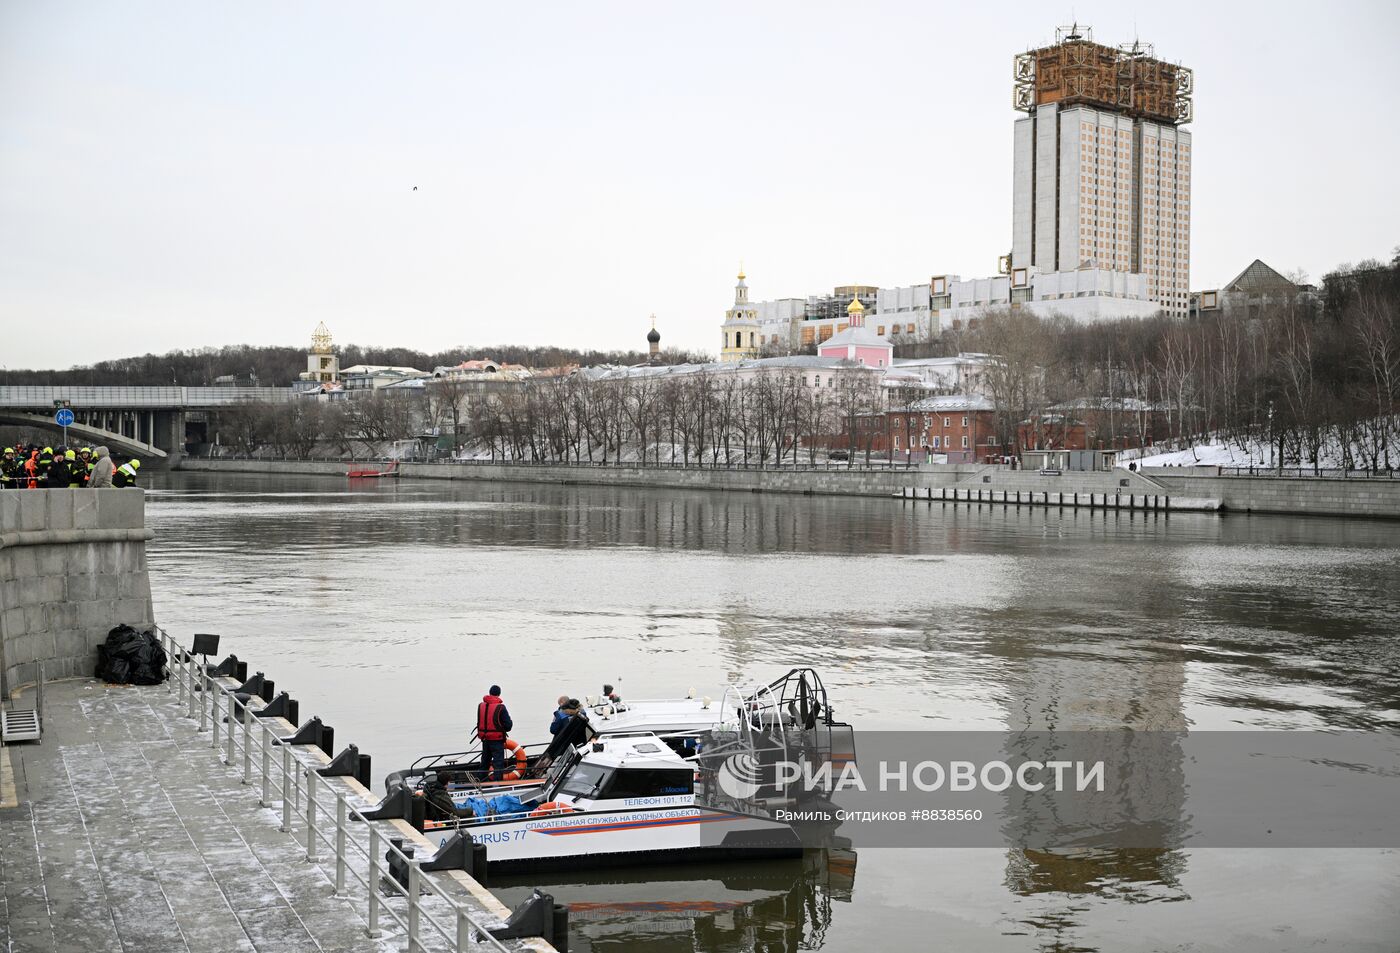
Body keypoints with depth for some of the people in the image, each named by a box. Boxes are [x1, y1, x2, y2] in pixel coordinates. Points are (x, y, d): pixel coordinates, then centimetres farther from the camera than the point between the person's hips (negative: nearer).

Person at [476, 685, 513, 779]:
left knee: (485, 760, 21)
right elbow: (508, 725, -13)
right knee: (498, 761, -3)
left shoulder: (481, 706, 3)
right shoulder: (500, 707, -16)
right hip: (497, 739, -6)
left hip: (485, 738, 6)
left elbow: (479, 722, 11)